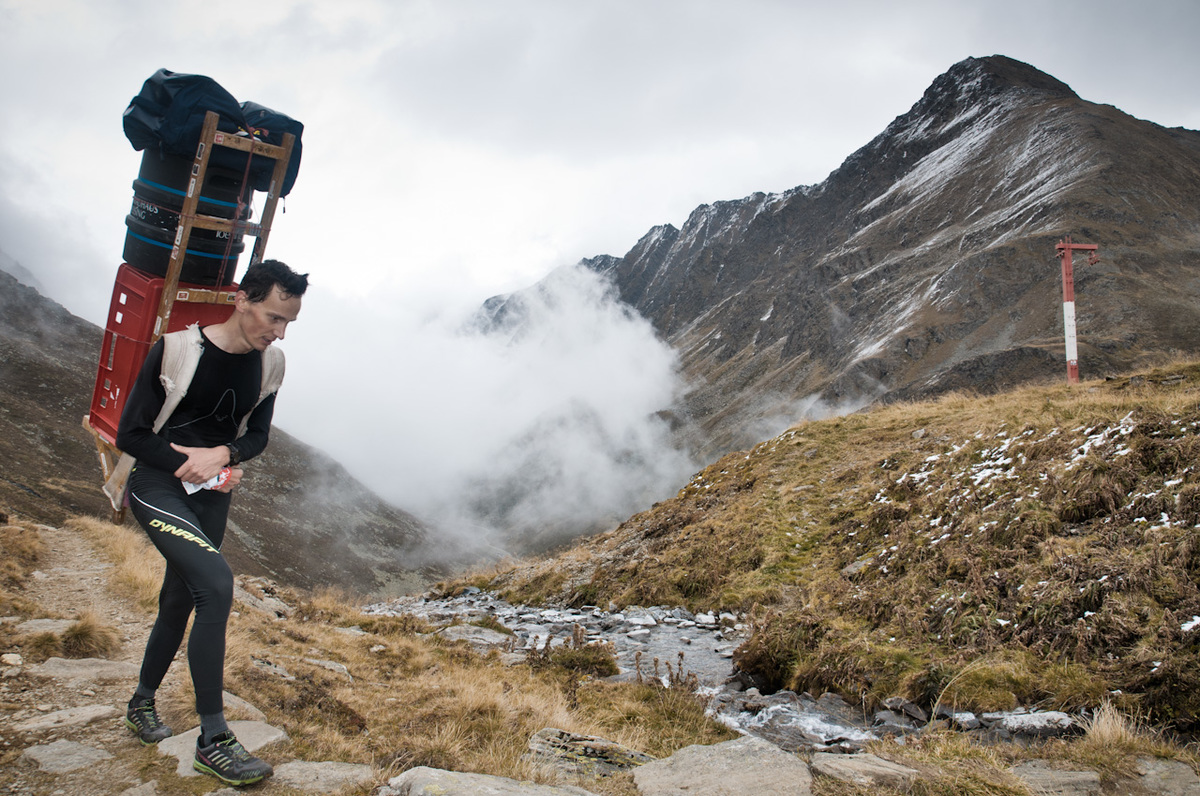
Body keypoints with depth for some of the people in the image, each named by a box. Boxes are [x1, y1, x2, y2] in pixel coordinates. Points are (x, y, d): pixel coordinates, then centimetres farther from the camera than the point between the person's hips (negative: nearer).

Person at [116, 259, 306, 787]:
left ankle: (142, 703, 43)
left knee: (179, 602, 17)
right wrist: (191, 463, -17)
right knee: (216, 583, -25)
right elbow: (130, 434, -11)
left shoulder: (268, 363, -3)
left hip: (212, 498, 6)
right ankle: (212, 740, -16)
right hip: (158, 486, -6)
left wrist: (221, 455, -14)